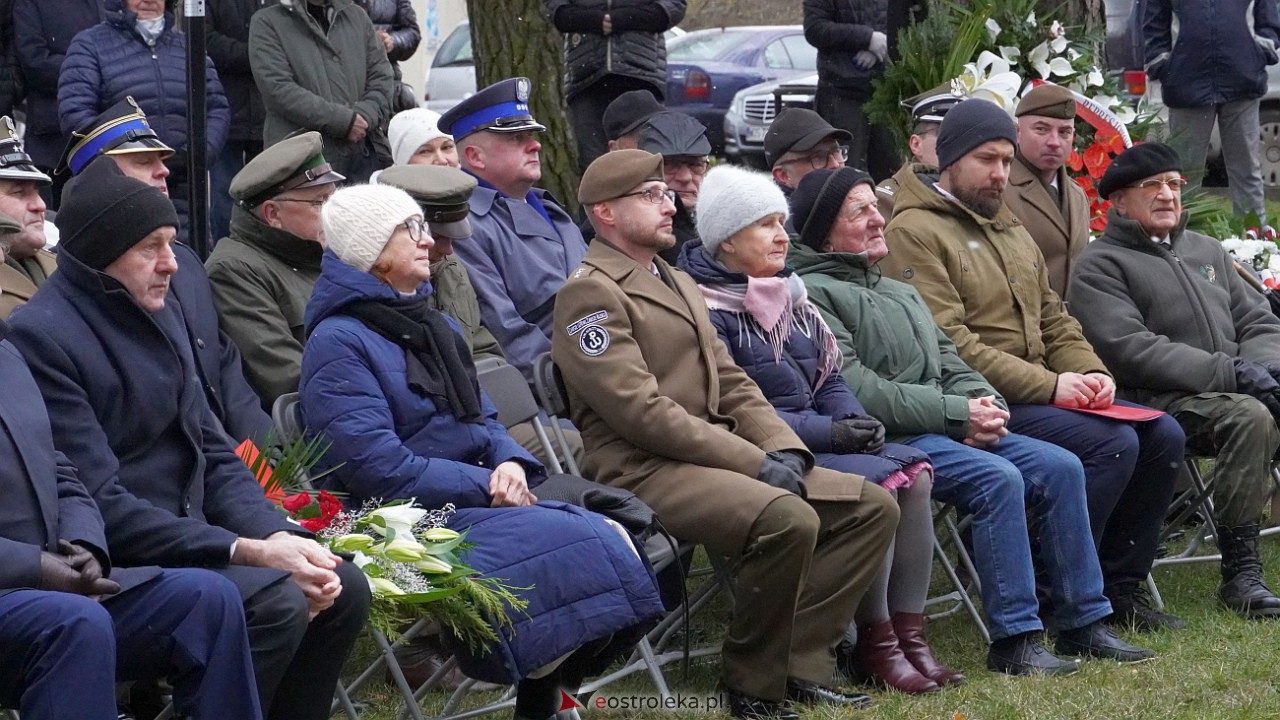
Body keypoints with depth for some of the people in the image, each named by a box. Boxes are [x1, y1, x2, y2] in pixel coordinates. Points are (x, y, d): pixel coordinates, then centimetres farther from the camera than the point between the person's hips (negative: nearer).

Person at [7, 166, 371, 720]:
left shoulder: (165, 313, 12)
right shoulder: (41, 336, -16)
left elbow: (213, 453, 15)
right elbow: (101, 505, -20)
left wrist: (278, 537, -5)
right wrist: (248, 553, -23)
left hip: (189, 533, 9)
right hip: (114, 564, -9)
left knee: (345, 588, -4)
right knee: (276, 603, -26)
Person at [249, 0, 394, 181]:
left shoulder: (357, 16, 19)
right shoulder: (267, 23, 3)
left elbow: (382, 78, 13)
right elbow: (278, 89, -10)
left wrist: (365, 116, -9)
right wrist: (343, 120, -15)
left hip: (362, 157, 4)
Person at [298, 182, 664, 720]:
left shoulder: (432, 326, 19)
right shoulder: (338, 343, -9)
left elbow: (483, 422, 20)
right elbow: (382, 469, -17)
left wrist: (510, 464, -4)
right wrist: (486, 486, -14)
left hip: (474, 500, 8)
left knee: (613, 540, -15)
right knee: (580, 551, -25)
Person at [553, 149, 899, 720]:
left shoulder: (679, 283, 24)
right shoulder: (590, 293, -8)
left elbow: (731, 382, 20)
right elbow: (642, 410, -17)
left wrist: (783, 450, 0)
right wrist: (755, 463, -17)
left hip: (718, 456, 10)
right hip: (644, 472, -10)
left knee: (873, 507, -1)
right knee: (788, 520, -32)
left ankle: (800, 664, -5)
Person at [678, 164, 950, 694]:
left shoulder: (788, 293, 16)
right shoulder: (707, 309, -10)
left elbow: (830, 378, 19)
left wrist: (856, 420, -4)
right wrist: (827, 432, -20)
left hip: (814, 441, 8)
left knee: (913, 471, -13)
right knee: (875, 481, -25)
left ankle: (909, 633, -14)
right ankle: (874, 646, -17)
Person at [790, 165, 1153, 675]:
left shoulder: (901, 293, 26)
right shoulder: (812, 293, -6)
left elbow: (948, 361, 22)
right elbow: (855, 388, -17)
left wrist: (985, 405, -3)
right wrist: (958, 413, -16)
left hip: (952, 428, 9)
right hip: (888, 438, -9)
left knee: (1061, 467, -5)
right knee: (998, 478, -29)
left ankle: (1082, 623, 0)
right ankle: (1013, 640, -25)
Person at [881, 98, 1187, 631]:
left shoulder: (1011, 231, 22)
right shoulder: (915, 232, -8)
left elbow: (1053, 318, 23)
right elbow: (949, 343, -18)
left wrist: (1090, 372, 1)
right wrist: (1049, 386, -19)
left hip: (1044, 392, 9)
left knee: (1162, 436, -5)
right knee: (1113, 445, -25)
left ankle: (1119, 586, 4)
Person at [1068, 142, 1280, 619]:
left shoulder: (1206, 251, 24)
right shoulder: (1100, 266, 1)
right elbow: (1131, 350, -13)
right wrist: (1230, 373, -18)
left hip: (1236, 389, 6)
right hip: (1162, 401, -6)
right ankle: (1240, 572, -28)